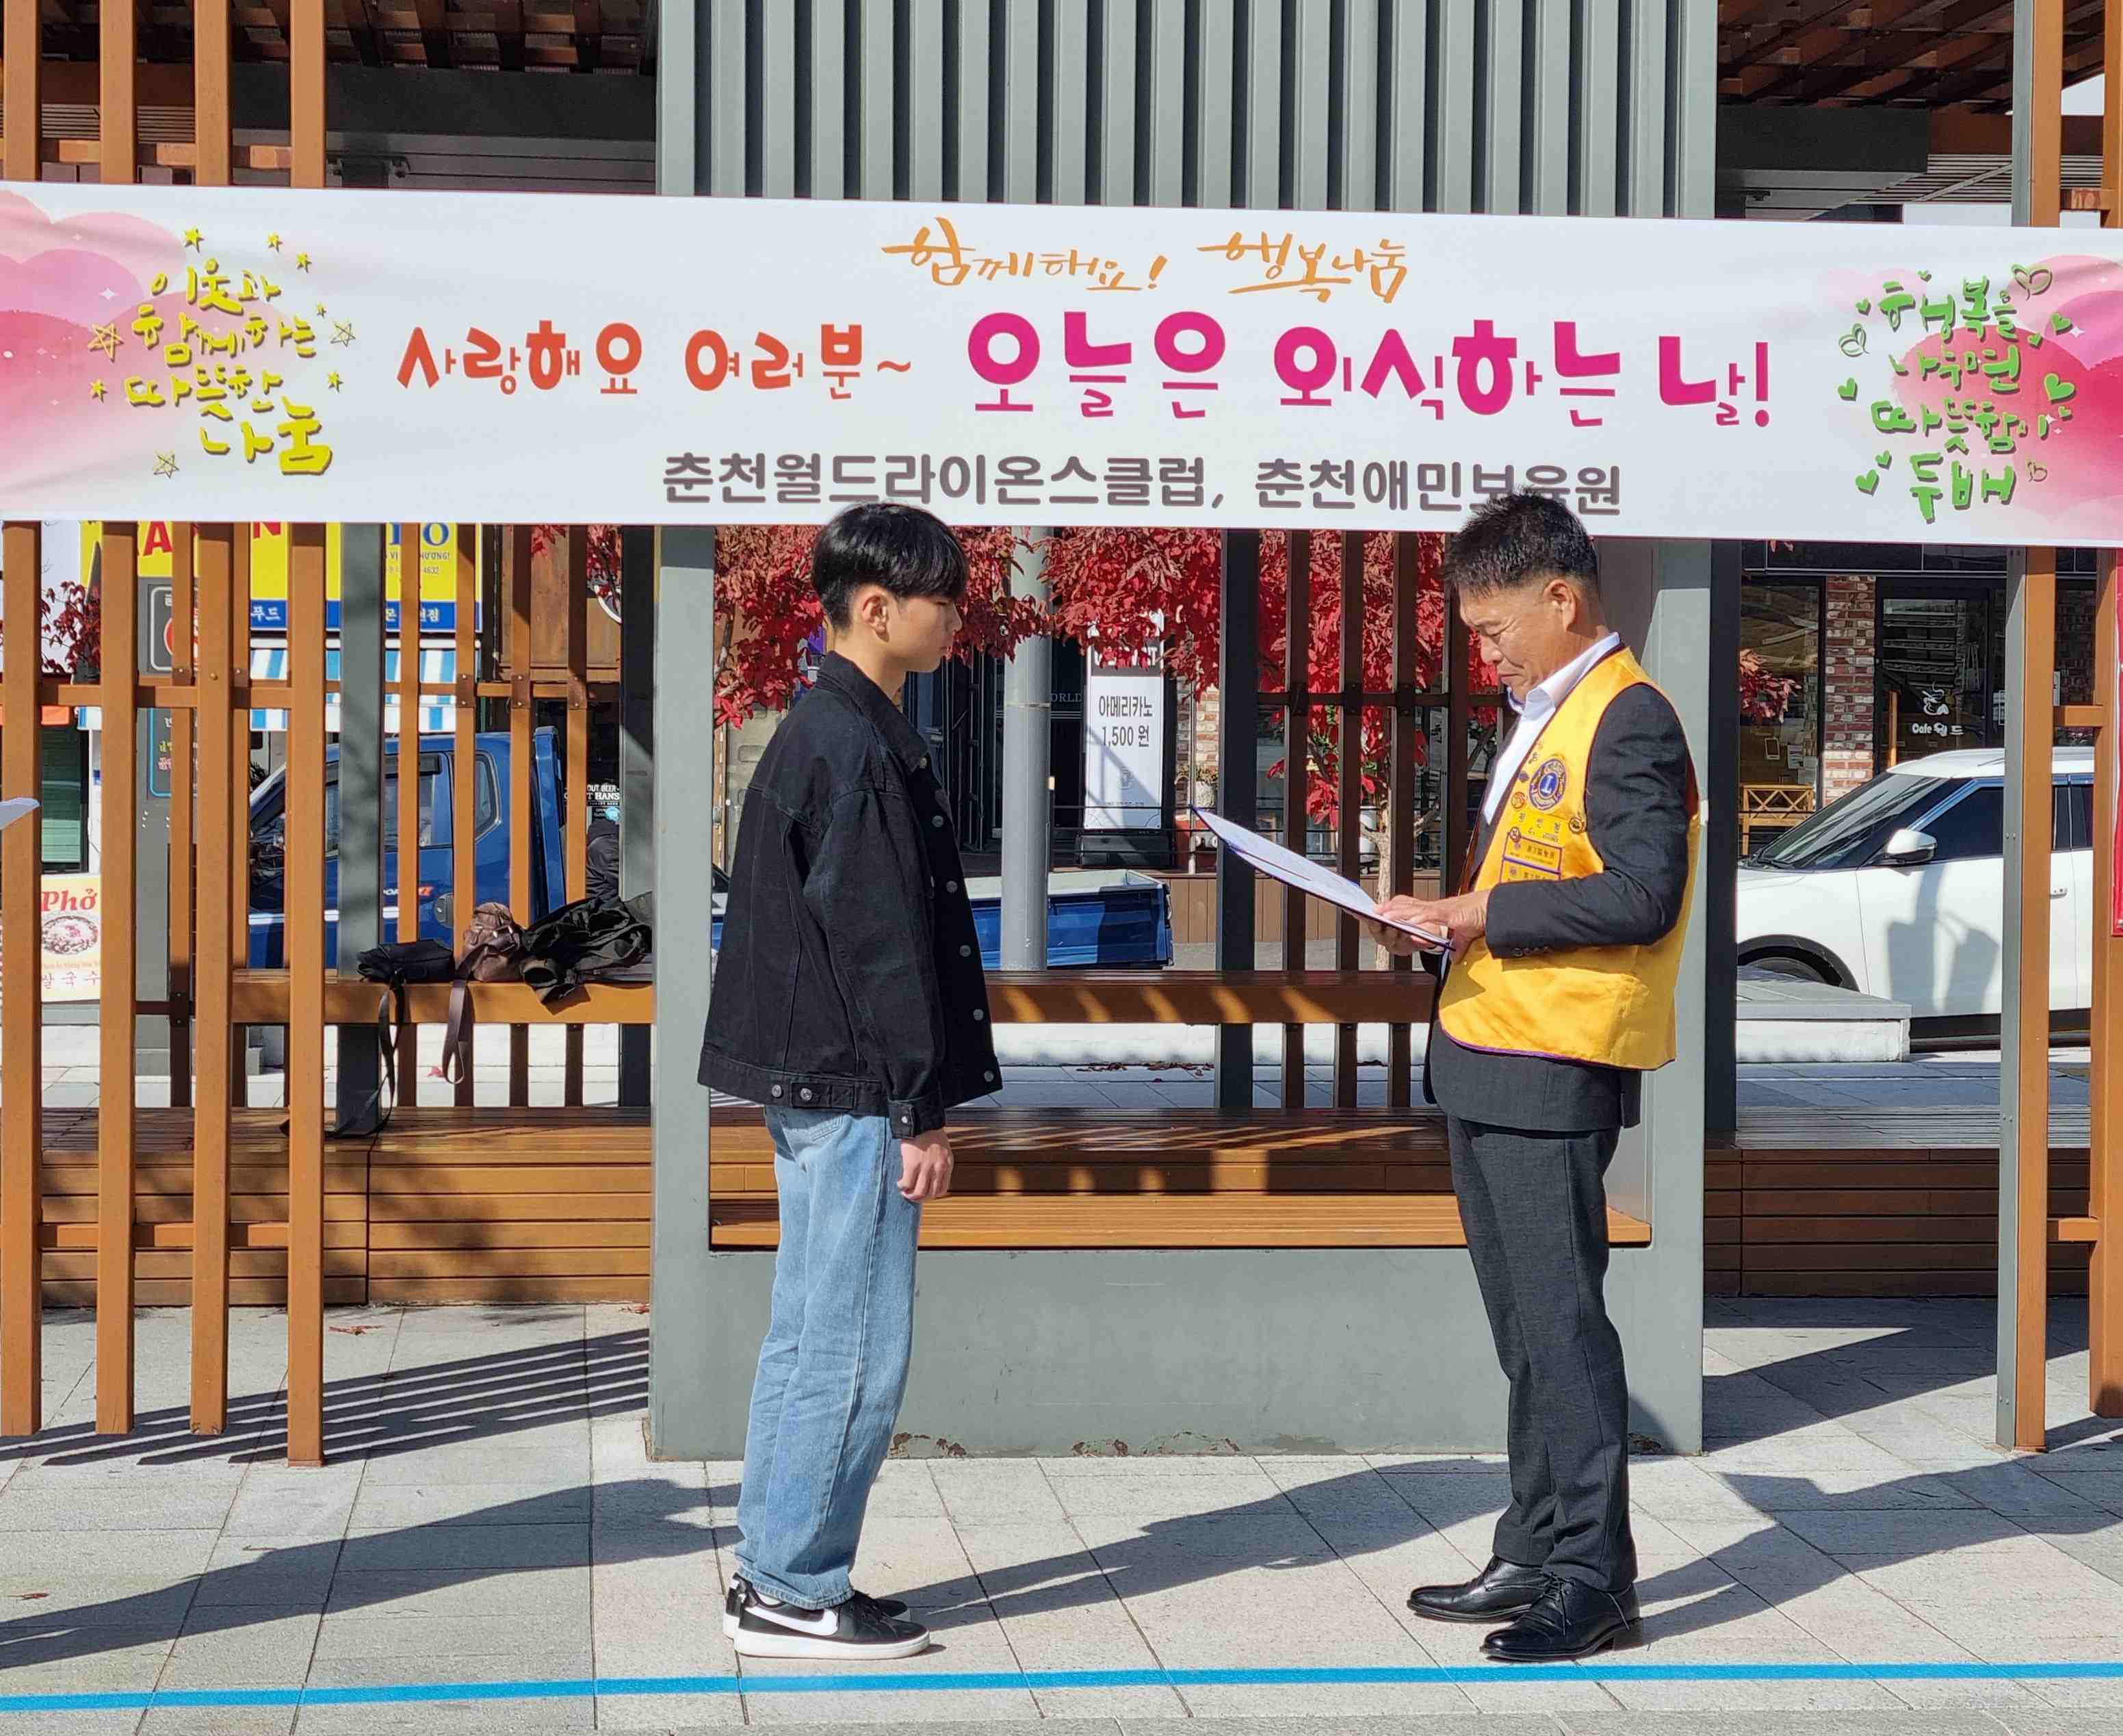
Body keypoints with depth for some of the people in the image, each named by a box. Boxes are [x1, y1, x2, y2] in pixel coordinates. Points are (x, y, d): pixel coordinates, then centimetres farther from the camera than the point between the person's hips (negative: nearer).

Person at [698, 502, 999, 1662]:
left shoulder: (819, 733, 16)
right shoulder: (855, 748, -16)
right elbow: (879, 943, -18)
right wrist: (920, 1113, -15)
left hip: (814, 1085, 10)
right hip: (853, 1090, -10)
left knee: (810, 1337, 14)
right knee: (853, 1347, -4)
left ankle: (774, 1577, 20)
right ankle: (797, 1592, 2)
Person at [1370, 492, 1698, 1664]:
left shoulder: (1626, 720, -12)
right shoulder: (1545, 717, 19)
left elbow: (1641, 896, -21)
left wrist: (1486, 913, -19)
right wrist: (1453, 917, 9)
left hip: (1555, 1074, -10)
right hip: (1488, 1062, 10)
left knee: (1560, 1322, -7)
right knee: (1525, 1326, 14)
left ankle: (1594, 1581, -1)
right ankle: (1534, 1558, 23)